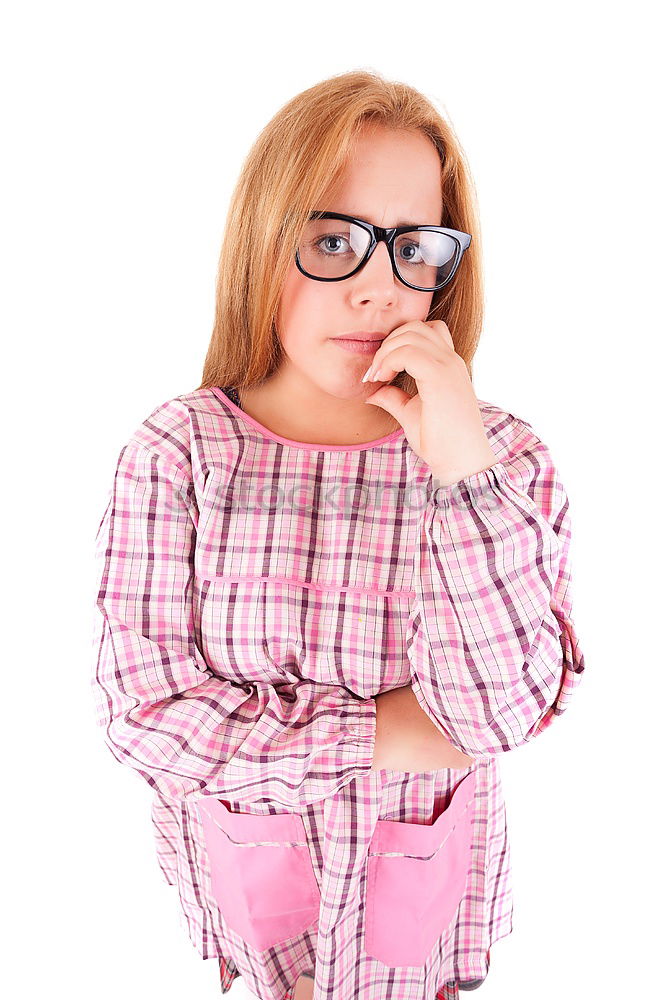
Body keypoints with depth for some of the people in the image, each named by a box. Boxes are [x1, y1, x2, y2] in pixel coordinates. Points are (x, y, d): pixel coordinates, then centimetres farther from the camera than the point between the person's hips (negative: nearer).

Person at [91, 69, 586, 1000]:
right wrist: (378, 734, -22)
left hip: (423, 873, 0)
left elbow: (500, 718, -27)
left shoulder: (504, 459, -19)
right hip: (238, 851, 1)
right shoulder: (177, 452, -20)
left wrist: (464, 473, -37)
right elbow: (139, 706, -20)